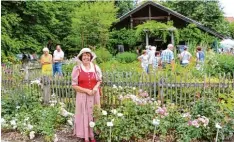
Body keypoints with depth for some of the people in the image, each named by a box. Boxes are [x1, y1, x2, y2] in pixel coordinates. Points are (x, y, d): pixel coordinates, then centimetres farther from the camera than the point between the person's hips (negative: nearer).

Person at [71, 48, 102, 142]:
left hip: (94, 95, 3)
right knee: (84, 115, 5)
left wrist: (96, 87, -9)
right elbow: (74, 85, -8)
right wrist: (86, 90, -16)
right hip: (82, 96, -3)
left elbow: (99, 80, 12)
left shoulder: (95, 67, 1)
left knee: (94, 115, 10)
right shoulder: (77, 68, -8)